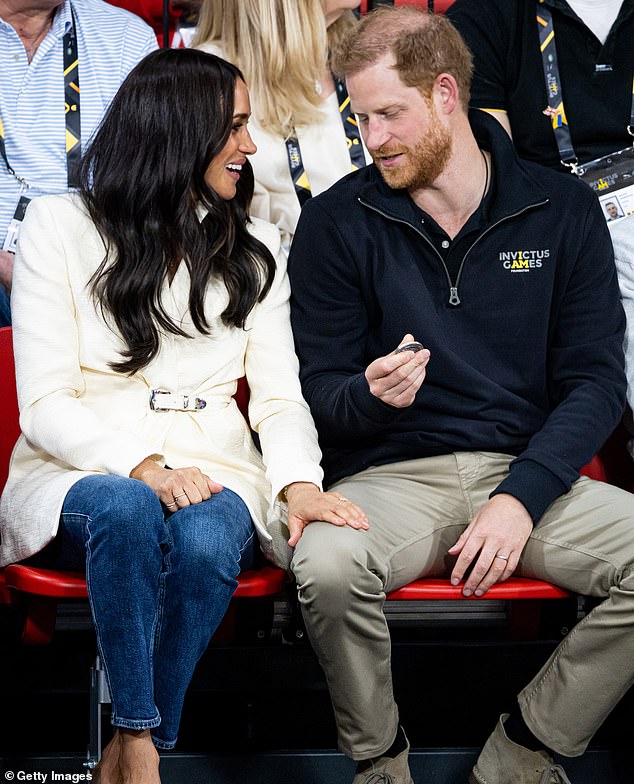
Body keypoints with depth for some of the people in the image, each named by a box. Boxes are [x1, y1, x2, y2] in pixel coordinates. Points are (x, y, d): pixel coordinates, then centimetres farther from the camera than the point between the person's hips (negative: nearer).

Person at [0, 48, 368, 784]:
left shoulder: (254, 249, 16)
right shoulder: (59, 227, 4)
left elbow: (279, 393, 7)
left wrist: (299, 483, -15)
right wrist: (143, 466, -22)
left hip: (210, 471, 2)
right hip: (85, 471, -2)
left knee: (207, 538, -34)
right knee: (126, 509, -37)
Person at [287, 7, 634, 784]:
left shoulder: (563, 210, 4)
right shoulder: (336, 223, 2)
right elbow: (317, 391, 4)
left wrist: (522, 496, -14)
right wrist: (371, 395, -21)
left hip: (529, 472, 2)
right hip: (393, 477, -1)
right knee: (326, 565, -34)